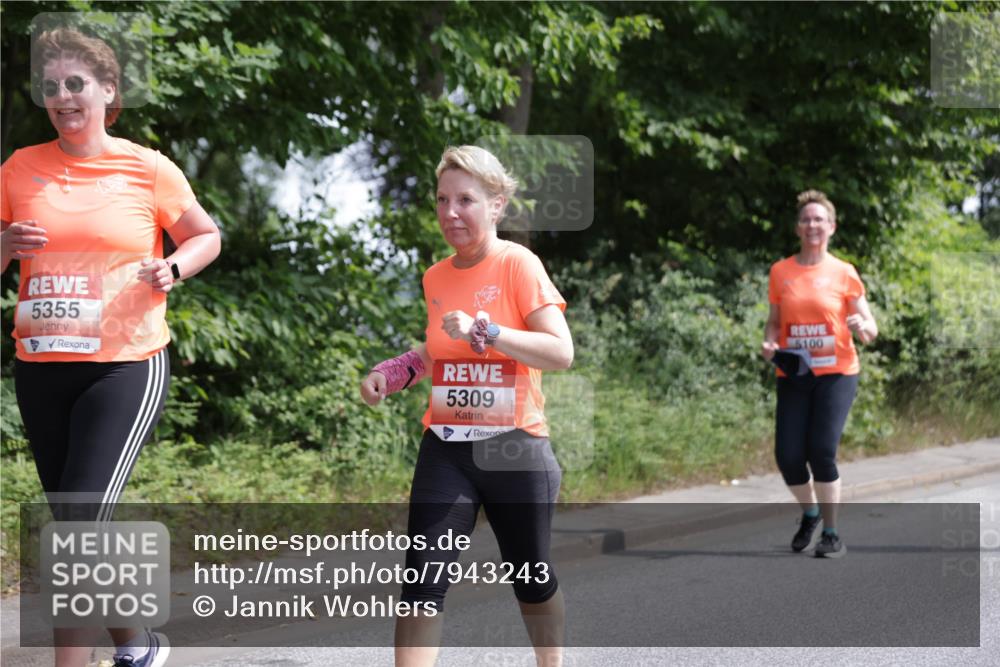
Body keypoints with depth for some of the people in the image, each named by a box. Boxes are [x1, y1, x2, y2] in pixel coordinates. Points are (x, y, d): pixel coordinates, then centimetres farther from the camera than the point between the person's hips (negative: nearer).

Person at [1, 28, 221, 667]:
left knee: (82, 520, -17)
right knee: (79, 525, 13)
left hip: (127, 367, -4)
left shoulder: (149, 169, -3)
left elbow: (206, 237, 9)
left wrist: (173, 268, -11)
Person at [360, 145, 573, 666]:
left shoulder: (519, 265, -10)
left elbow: (561, 353, -19)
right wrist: (393, 372, 7)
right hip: (446, 449, 4)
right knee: (423, 582, -9)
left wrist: (484, 331, -28)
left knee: (531, 578, 14)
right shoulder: (435, 278, 7)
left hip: (515, 448, -3)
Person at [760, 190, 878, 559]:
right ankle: (809, 513, 24)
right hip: (792, 376, 2)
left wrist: (862, 327, -20)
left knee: (822, 452, -16)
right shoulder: (780, 272, 6)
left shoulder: (844, 273, 0)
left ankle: (831, 533, 1)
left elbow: (871, 330, 3)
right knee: (788, 456, -7)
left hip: (835, 374, -2)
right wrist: (769, 343, -6)